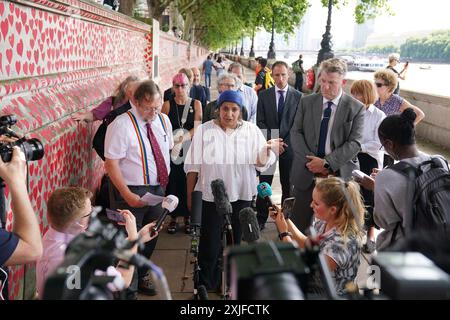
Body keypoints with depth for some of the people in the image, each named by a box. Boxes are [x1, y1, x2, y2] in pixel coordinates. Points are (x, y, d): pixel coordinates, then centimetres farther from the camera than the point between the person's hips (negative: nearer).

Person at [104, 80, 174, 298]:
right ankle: (128, 289, 21)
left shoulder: (163, 120, 3)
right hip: (132, 191, -6)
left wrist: (164, 182, 6)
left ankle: (141, 275, 43)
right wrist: (127, 195, -24)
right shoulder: (121, 125, -17)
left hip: (158, 189, 7)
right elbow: (111, 163, -19)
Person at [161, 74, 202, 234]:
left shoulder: (196, 104, 3)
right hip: (171, 150, 0)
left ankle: (187, 217, 14)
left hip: (190, 149, 0)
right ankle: (173, 217, 12)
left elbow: (197, 128, -5)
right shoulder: (168, 105, 5)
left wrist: (183, 139, -19)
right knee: (172, 182, 1)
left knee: (188, 182, 1)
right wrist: (173, 140, -16)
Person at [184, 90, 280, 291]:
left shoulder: (252, 131, 2)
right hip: (211, 197, -2)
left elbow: (261, 163, -3)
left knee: (238, 242, 14)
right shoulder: (204, 131, -1)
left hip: (242, 197, 2)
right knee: (209, 245, 3)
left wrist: (268, 149, -24)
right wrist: (190, 196, 0)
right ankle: (205, 286, 21)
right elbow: (193, 166, 1)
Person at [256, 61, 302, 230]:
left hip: (289, 146, 0)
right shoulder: (264, 95, 4)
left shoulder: (298, 96, 1)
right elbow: (260, 122, 1)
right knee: (264, 183, 3)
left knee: (288, 185, 7)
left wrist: (285, 142, -9)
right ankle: (261, 218, 13)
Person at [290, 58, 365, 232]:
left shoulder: (356, 108, -2)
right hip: (306, 174, 2)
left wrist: (326, 162, -17)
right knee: (299, 224, 7)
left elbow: (355, 143, -8)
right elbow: (296, 133, 2)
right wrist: (310, 160, -12)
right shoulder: (306, 102, 6)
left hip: (339, 175, -2)